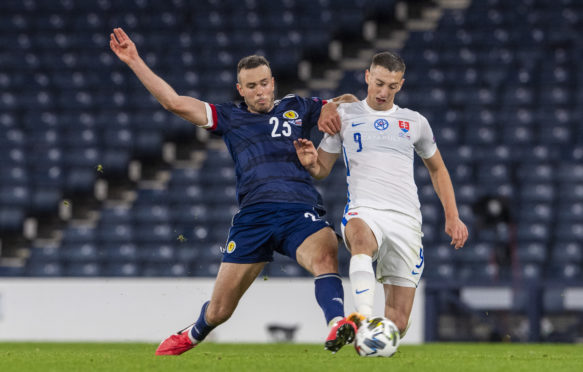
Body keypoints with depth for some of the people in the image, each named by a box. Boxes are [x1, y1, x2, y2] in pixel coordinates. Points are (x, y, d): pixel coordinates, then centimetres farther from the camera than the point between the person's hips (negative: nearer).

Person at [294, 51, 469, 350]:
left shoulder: (415, 123, 16)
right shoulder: (344, 115, 11)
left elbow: (437, 169, 29)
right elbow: (321, 170, 14)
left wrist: (452, 217, 19)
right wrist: (310, 162, -10)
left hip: (405, 221, 2)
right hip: (364, 212, -2)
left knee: (397, 324, -7)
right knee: (361, 236, -43)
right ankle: (363, 317, -56)